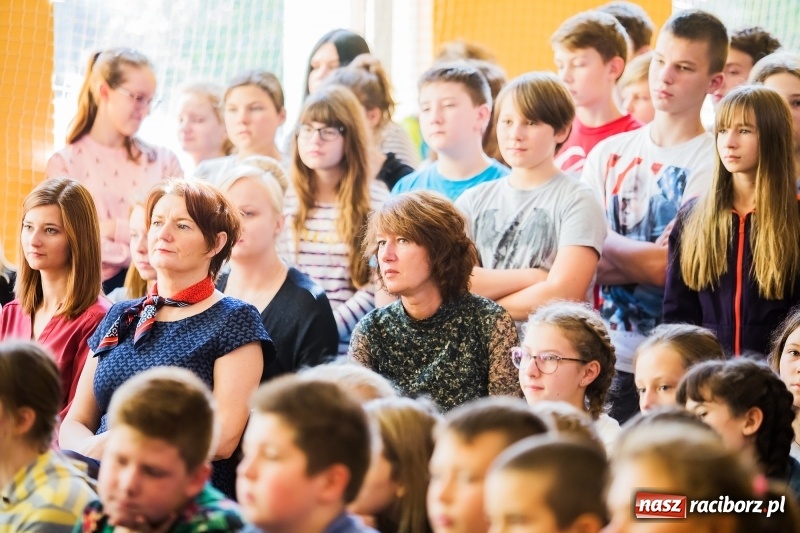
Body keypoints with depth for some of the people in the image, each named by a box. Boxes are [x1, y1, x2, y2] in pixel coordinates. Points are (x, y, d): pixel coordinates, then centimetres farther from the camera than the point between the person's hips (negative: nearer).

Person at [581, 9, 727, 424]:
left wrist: (605, 242, -1)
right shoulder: (609, 153, 11)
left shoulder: (714, 163, -6)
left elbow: (667, 266, -13)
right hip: (603, 357, 4)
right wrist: (639, 261, -11)